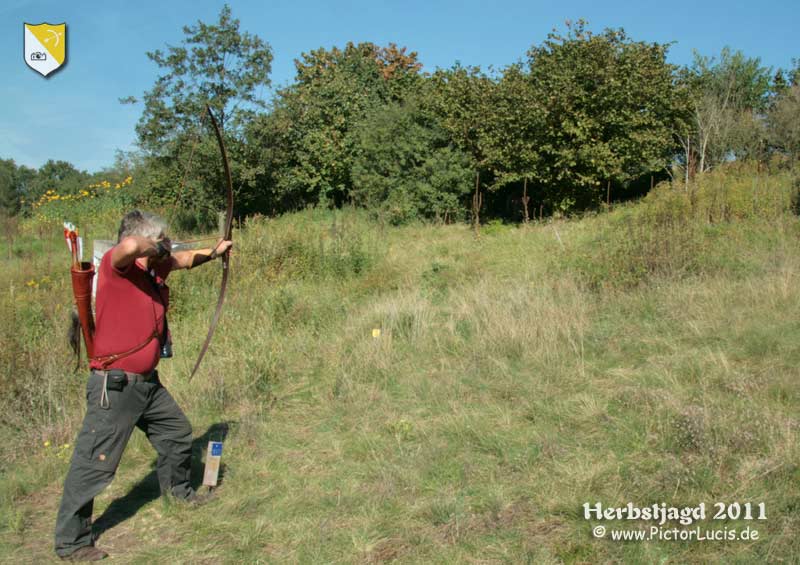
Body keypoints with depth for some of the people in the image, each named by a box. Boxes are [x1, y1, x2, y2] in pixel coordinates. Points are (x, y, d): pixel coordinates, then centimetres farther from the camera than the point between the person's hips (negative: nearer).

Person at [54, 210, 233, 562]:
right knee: (93, 464, 0)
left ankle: (177, 487, 50)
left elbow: (183, 259, 27)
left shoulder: (155, 268, 6)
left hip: (148, 383, 9)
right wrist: (155, 247, -21)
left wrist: (213, 252, 33)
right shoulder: (116, 264, -17)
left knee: (178, 434, 25)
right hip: (115, 386, -9)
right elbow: (130, 245, -40)